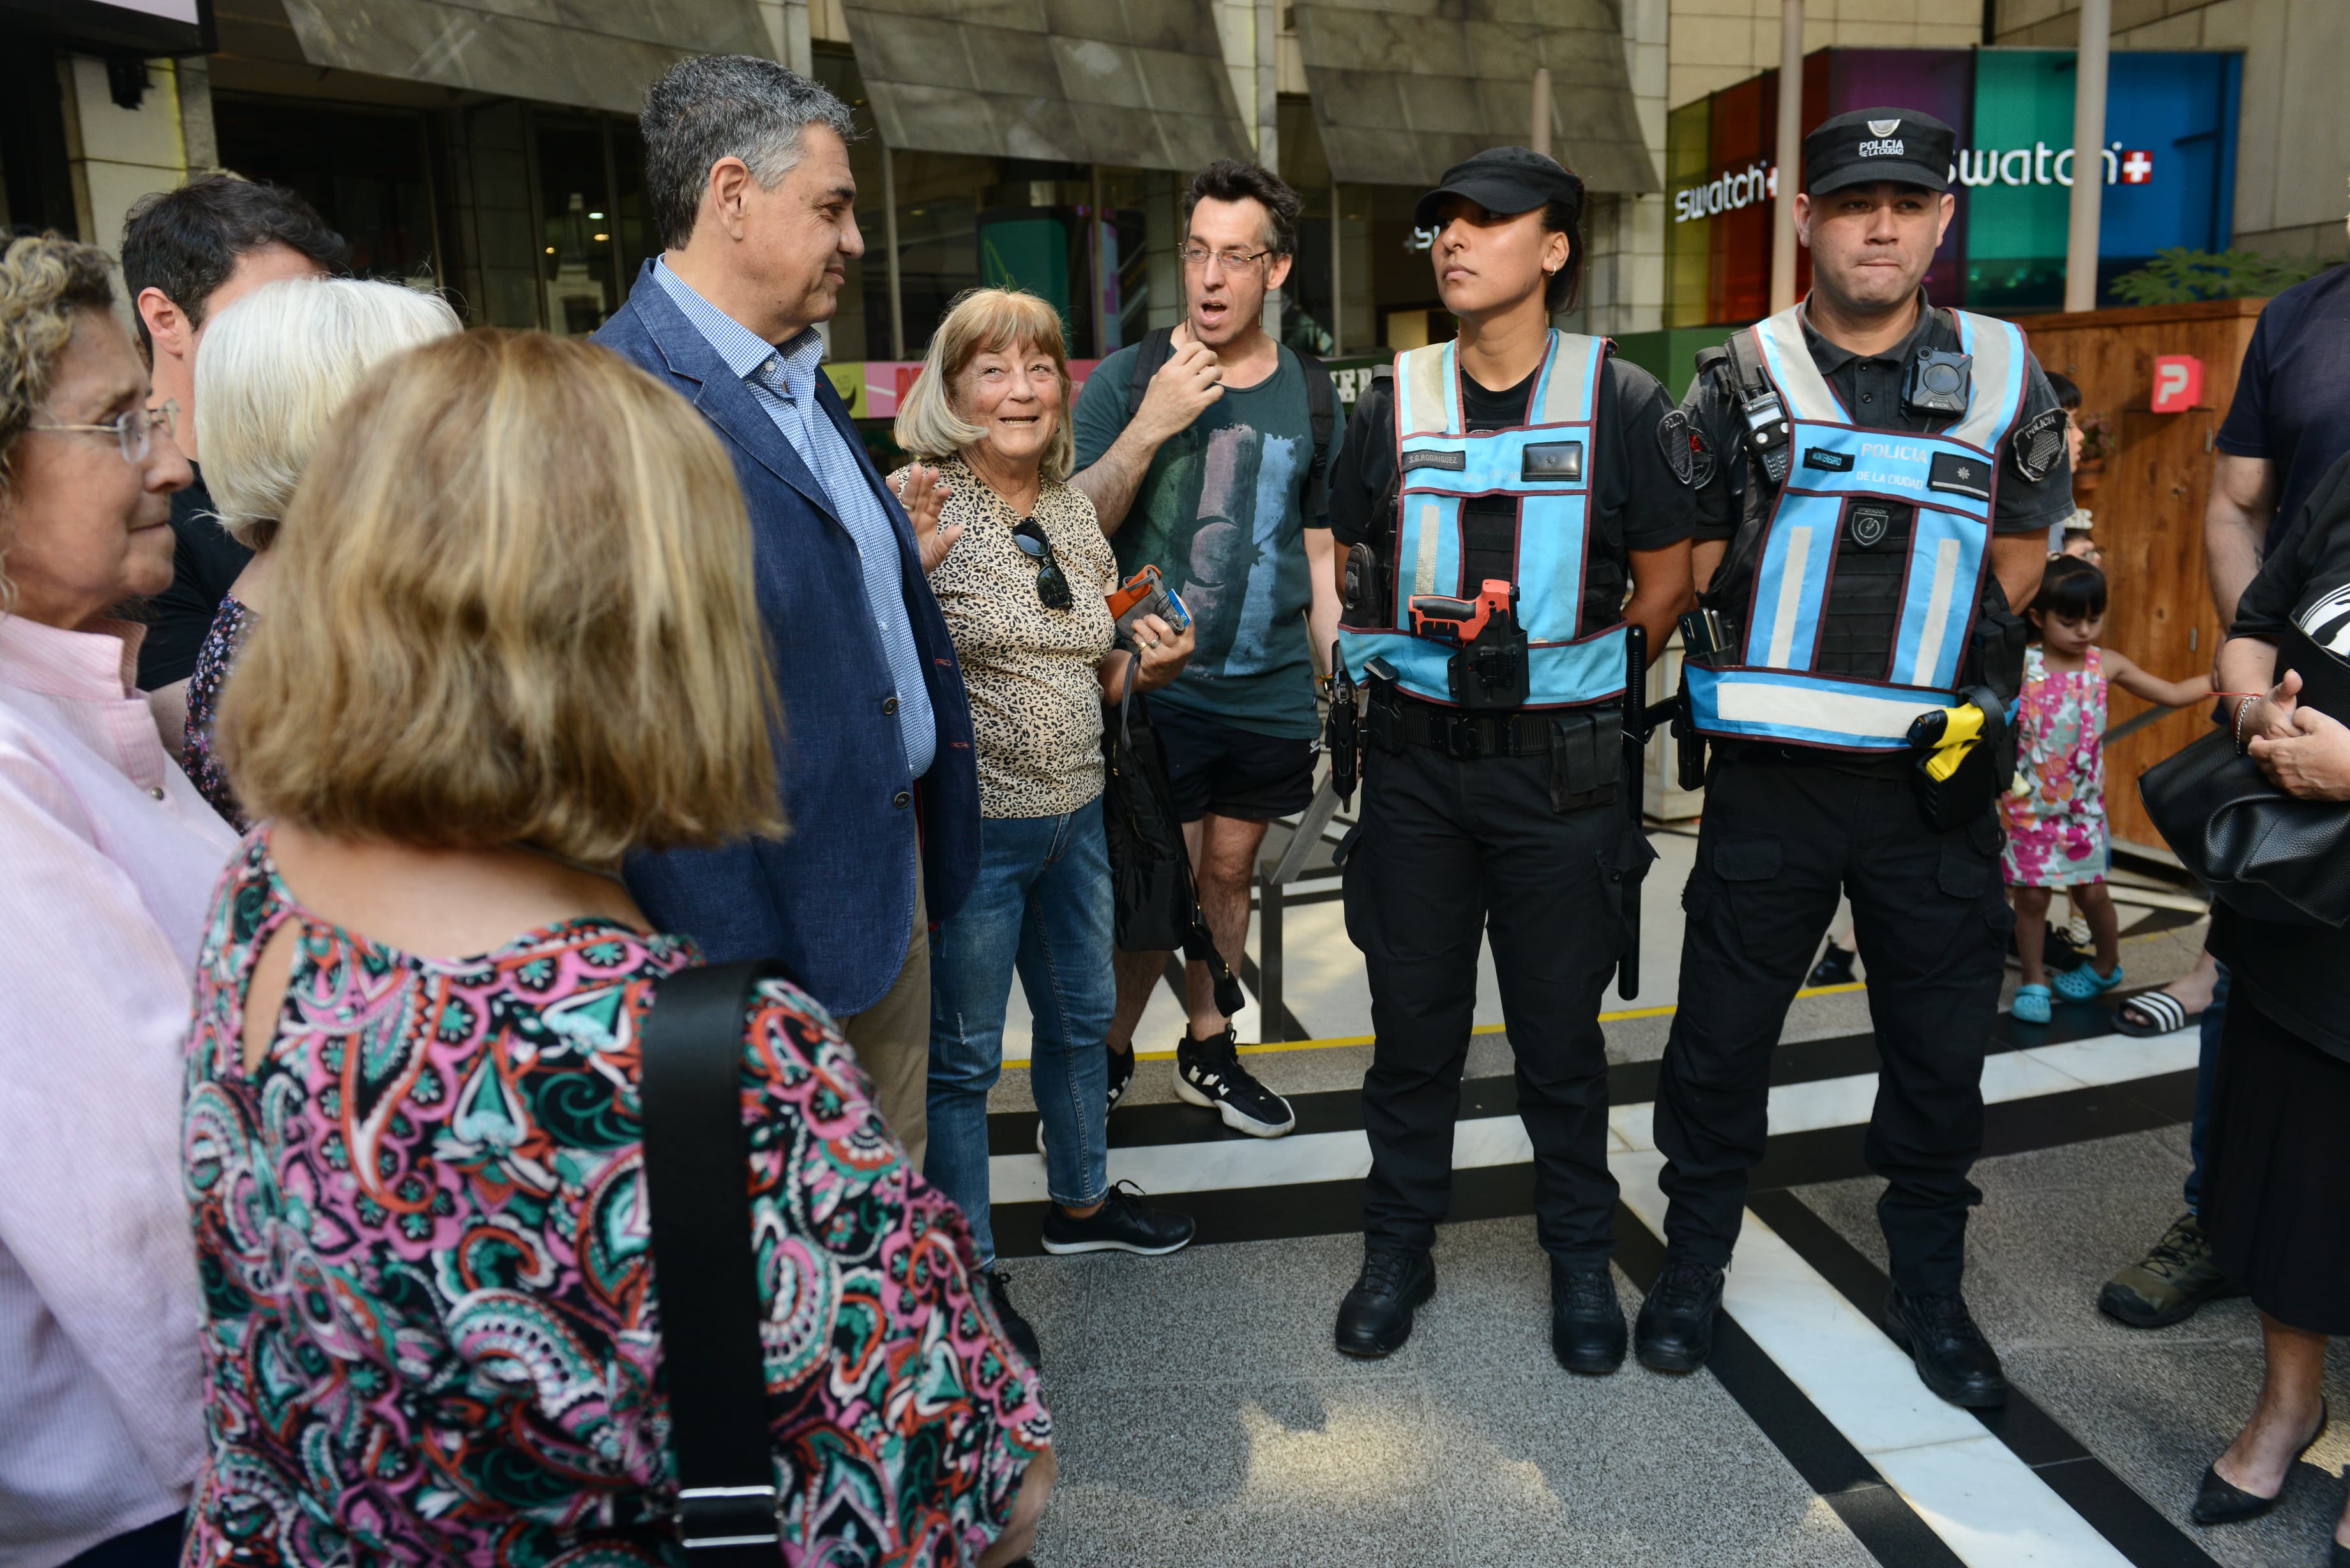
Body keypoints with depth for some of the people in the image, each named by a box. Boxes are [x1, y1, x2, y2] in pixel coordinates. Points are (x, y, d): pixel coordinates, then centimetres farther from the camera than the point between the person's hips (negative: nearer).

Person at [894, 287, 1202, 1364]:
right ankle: (967, 1271, 23)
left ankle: (1081, 1200, 45)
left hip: (1075, 811, 7)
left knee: (1081, 1016, 22)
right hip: (970, 821, -7)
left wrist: (1148, 668, -4)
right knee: (963, 1054, 6)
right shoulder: (917, 502, -13)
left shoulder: (1075, 509, 8)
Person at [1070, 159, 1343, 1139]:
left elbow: (1319, 552, 13)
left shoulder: (1310, 393, 8)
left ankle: (1208, 1052, 31)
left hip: (1272, 692, 3)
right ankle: (1109, 1049, 20)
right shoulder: (1127, 380, -2)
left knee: (1229, 872, 13)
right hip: (1157, 685, -3)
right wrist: (1151, 425, -19)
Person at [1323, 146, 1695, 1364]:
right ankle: (1398, 1250, 27)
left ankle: (1580, 1260, 28)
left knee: (1562, 1030, 8)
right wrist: (1409, 657, 4)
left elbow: (1667, 581, 4)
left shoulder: (1619, 400, -1)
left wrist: (1573, 677, 1)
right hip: (1413, 759, 2)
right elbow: (1352, 567, 15)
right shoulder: (1394, 400, 6)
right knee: (1412, 1020, 10)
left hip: (1560, 766, -2)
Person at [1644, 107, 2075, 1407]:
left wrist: (1931, 666, 6)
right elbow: (1697, 563, 3)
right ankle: (1693, 1263, 26)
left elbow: (2021, 551, 13)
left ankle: (1928, 1287, 32)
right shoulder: (1742, 379, 0)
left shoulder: (2001, 379, 6)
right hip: (1770, 776, -2)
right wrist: (1797, 674, -2)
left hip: (1936, 775, 2)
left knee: (1940, 1044, 12)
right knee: (1722, 1030, 7)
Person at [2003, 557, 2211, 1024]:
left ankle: (2107, 965, 35)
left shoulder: (2108, 664, -1)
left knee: (2092, 891, 9)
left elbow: (2173, 694, 5)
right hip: (2029, 806, -2)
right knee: (2031, 894, 3)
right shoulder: (2019, 664, -12)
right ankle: (2034, 981, 20)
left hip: (2083, 806, 3)